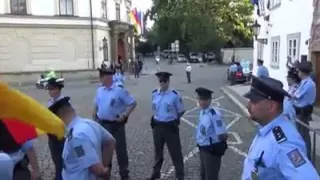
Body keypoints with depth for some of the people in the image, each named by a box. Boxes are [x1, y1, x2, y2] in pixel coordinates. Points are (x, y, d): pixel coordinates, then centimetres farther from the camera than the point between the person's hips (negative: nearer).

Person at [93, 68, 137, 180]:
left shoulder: (119, 90, -14)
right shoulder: (100, 90, 4)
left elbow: (133, 103, -11)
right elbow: (96, 106, 14)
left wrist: (124, 115, -20)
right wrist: (94, 120, 12)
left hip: (116, 124, -5)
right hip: (102, 124, 6)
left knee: (120, 149, 5)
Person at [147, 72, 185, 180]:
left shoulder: (175, 95, -16)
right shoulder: (154, 94, -1)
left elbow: (181, 111, -4)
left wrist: (172, 120, 5)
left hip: (170, 127, -4)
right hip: (157, 126, 5)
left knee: (175, 153, 4)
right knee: (158, 151, 21)